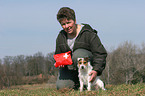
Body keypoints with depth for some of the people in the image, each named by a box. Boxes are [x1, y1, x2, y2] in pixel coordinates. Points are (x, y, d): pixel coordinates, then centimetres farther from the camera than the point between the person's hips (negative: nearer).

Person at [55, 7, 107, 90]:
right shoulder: (61, 36, 5)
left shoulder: (88, 33, -13)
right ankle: (78, 82, 12)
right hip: (68, 67, 4)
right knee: (61, 86, -20)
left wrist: (96, 71, -31)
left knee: (78, 54, -35)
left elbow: (100, 54, -16)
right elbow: (58, 54, 19)